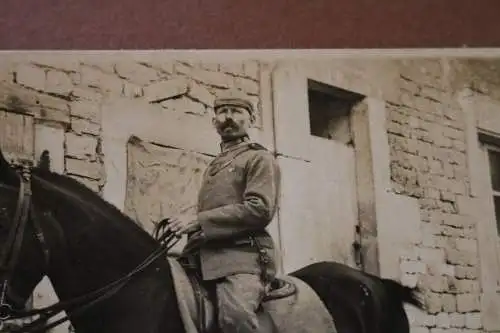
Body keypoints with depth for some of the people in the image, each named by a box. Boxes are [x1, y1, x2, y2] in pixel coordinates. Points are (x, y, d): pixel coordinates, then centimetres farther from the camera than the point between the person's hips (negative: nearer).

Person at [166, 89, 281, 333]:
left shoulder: (260, 158, 4)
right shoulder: (214, 166, 28)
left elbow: (259, 209, -12)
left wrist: (198, 221, -14)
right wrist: (189, 227, 15)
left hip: (243, 256, -8)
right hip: (207, 258, 8)